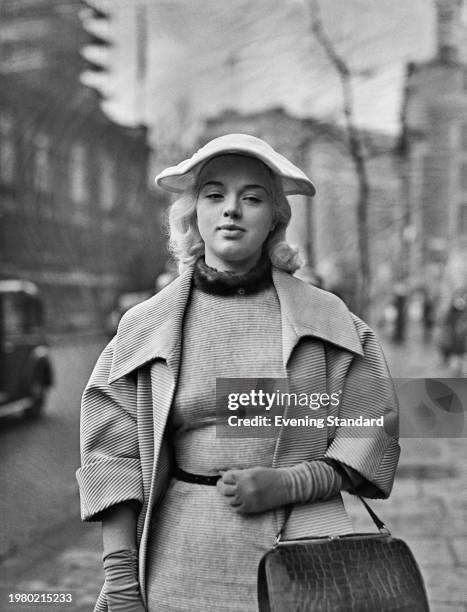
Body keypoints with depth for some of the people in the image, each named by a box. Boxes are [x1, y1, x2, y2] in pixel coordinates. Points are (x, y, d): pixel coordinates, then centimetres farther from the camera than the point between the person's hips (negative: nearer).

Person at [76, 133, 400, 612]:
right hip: (186, 564, 0)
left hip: (304, 546, 0)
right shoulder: (144, 328, 4)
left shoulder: (326, 318, 4)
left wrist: (287, 483, -11)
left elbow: (372, 435, 3)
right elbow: (114, 463, 2)